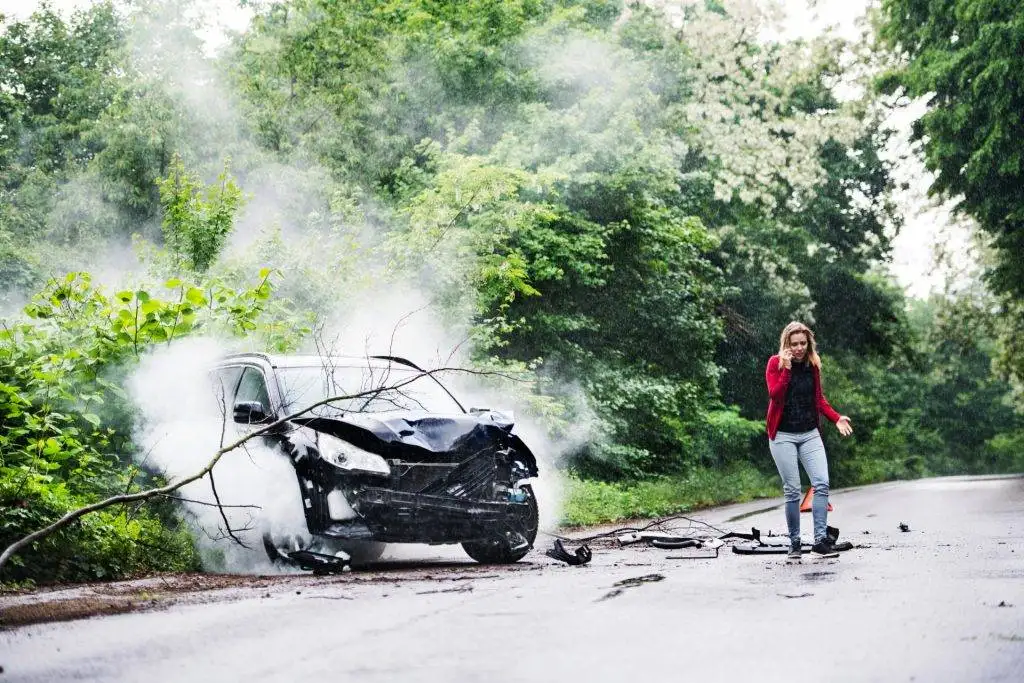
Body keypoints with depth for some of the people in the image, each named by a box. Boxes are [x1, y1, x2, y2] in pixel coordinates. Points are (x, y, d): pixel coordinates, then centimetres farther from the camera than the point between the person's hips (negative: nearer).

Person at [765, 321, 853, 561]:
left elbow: (819, 398, 15)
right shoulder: (775, 363, -4)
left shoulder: (813, 364, 8)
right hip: (783, 435, -4)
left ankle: (820, 541, -12)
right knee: (792, 491, -4)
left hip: (810, 434, 4)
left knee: (822, 484, -11)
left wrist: (836, 418, 2)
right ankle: (794, 544, 6)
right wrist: (787, 369, -22)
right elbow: (775, 395, -17)